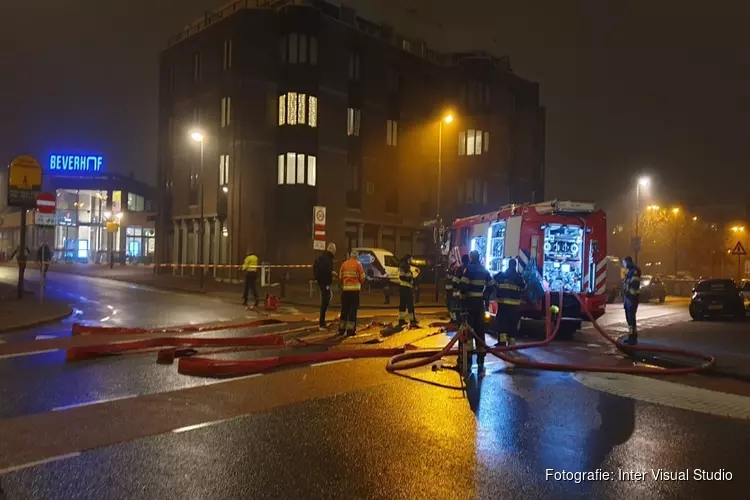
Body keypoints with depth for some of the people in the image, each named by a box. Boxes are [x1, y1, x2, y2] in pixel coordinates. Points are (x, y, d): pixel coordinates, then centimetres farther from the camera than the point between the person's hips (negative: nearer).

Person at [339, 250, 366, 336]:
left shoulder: (344, 264, 6)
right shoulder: (358, 264, -3)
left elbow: (340, 277, 5)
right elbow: (362, 277, -4)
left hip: (345, 289, 3)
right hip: (355, 289, -3)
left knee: (344, 309, 12)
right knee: (353, 309, 1)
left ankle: (342, 329, 16)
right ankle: (350, 329, -1)